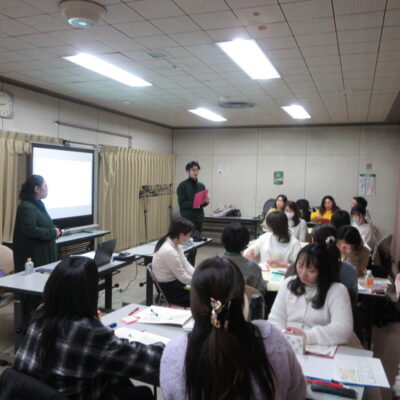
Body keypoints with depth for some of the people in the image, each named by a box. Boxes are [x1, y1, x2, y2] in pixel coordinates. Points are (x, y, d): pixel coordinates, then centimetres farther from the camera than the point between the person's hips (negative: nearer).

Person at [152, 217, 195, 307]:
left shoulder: (176, 244, -3)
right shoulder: (169, 251, -29)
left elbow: (186, 266, 3)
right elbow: (183, 278, -22)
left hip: (175, 281, 8)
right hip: (169, 290, -8)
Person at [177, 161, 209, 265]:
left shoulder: (201, 186, 14)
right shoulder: (182, 185, -5)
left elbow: (204, 202, 15)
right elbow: (182, 203, -12)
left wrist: (206, 201, -8)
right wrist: (194, 203, -26)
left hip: (199, 219, 6)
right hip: (188, 220, -6)